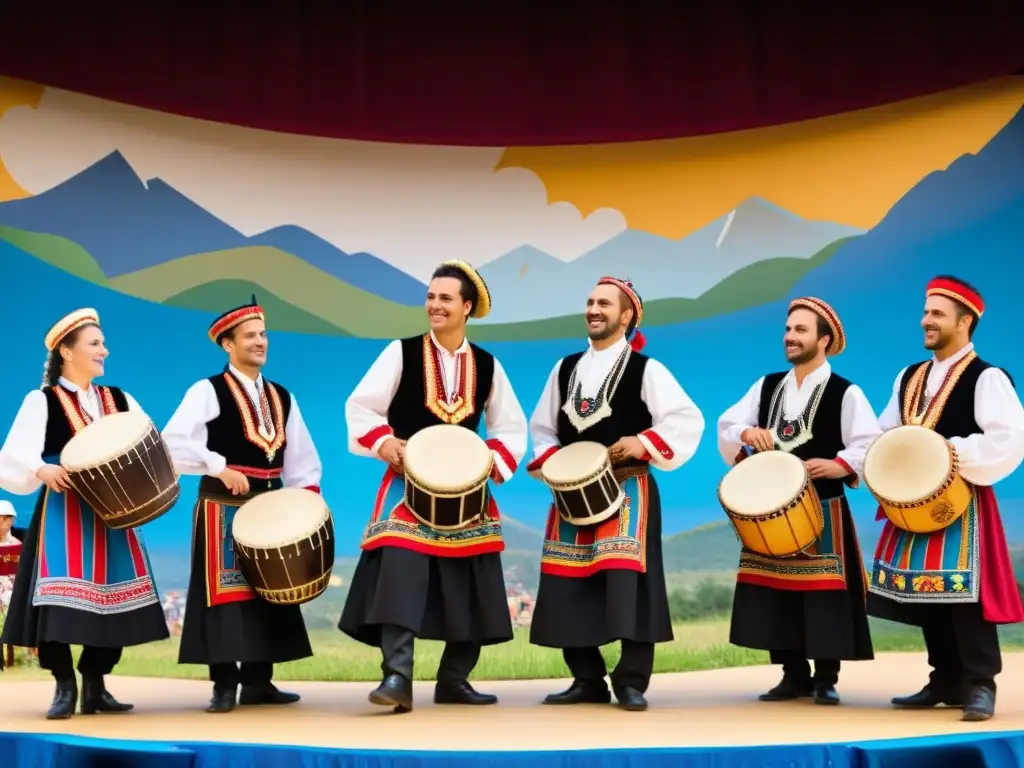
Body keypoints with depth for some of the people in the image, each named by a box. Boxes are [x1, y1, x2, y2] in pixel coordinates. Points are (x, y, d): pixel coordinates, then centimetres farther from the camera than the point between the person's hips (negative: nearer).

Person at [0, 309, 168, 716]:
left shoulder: (120, 400, 13)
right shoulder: (41, 401, -1)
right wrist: (43, 470, -30)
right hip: (64, 515, -4)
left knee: (112, 597, 3)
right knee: (60, 597, -11)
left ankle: (96, 686, 13)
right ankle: (65, 688, 1)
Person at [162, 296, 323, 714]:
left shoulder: (282, 397, 12)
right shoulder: (207, 391, -6)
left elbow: (301, 457, 13)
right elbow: (174, 443, -16)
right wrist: (219, 466, -20)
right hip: (224, 505, -6)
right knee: (226, 589, -6)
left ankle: (258, 680, 17)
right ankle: (225, 683, -1)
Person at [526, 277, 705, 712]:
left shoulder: (645, 369, -2)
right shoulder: (565, 369, 13)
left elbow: (687, 420, -7)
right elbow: (542, 427, 18)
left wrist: (642, 443, -18)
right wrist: (551, 461, -1)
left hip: (628, 490, -5)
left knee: (626, 577, -15)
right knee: (569, 584, 2)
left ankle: (632, 681, -6)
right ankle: (587, 680, 13)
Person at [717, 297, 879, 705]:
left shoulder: (846, 393, -5)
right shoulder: (767, 386, 9)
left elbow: (871, 446, -12)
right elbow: (726, 426, 6)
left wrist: (838, 465, -27)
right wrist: (746, 434, -15)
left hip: (822, 509, -5)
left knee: (823, 590, -4)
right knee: (774, 588, 6)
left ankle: (826, 679, 7)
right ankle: (794, 675, 17)